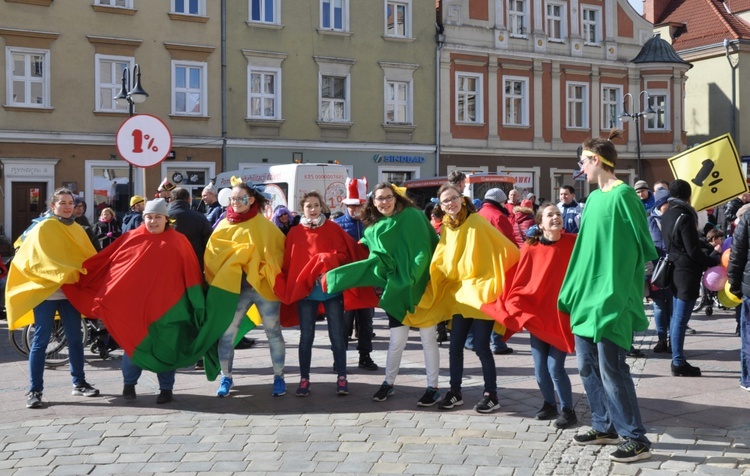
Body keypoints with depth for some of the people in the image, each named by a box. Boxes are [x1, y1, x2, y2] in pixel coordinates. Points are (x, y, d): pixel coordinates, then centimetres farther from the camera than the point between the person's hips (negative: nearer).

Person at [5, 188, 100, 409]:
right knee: (41, 340, -3)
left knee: (75, 338, 9)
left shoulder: (77, 229, 14)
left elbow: (89, 256, 13)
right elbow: (41, 258, -14)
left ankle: (79, 383, 21)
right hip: (45, 290, -5)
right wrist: (64, 273, -24)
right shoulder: (43, 228, -4)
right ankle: (35, 390, 1)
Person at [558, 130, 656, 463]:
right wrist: (574, 287, 16)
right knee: (588, 365, 12)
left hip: (612, 295, -9)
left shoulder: (623, 195, -13)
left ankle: (637, 439, 0)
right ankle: (605, 428, 24)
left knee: (611, 368, -8)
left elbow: (642, 245, -13)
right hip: (588, 292, 9)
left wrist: (618, 288, -12)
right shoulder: (594, 198, 13)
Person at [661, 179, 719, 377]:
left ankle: (677, 359, 19)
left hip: (675, 270, 9)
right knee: (681, 319, -6)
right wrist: (714, 261, -6)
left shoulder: (667, 216, 9)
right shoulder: (684, 217, -18)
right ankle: (678, 363, -2)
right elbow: (693, 251, -18)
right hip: (687, 273, -9)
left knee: (676, 318, 13)